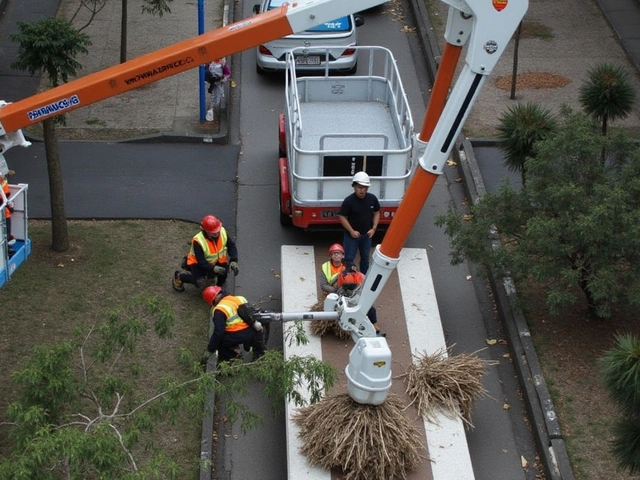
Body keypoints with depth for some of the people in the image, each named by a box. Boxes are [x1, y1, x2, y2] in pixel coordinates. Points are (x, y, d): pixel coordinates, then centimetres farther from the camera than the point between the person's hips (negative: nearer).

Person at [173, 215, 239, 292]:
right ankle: (179, 277, 3)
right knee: (200, 282, -23)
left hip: (216, 260, 6)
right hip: (198, 262, -6)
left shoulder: (223, 232, -22)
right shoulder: (198, 241, -35)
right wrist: (213, 268, -44)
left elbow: (231, 245, -7)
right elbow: (201, 261, -31)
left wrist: (233, 261, -20)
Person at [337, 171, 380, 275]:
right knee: (349, 259, 3)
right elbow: (342, 217, -15)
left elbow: (376, 213, 5)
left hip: (367, 234, 4)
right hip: (352, 234, -4)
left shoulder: (372, 198, -9)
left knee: (365, 258, 19)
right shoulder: (349, 200, -20)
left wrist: (374, 228, -6)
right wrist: (351, 231, -19)